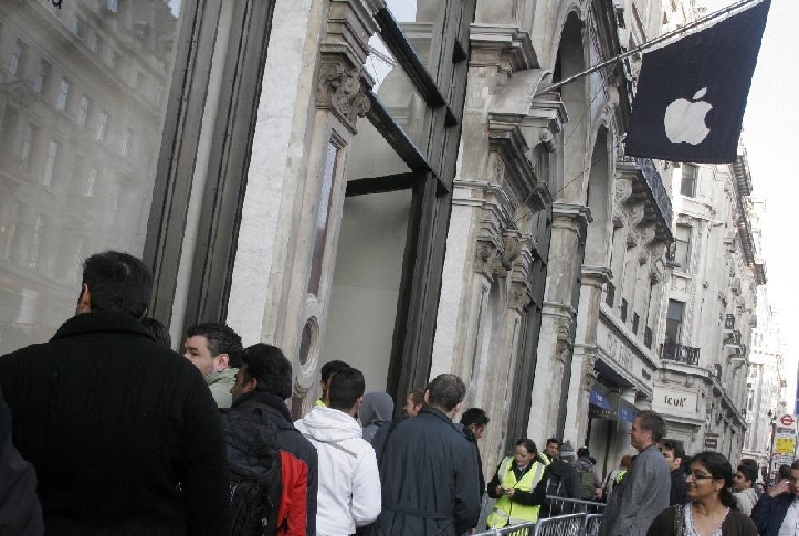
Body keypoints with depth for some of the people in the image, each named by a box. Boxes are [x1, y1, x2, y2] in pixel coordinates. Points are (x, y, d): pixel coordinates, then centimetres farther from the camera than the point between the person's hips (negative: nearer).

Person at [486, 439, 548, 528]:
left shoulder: (540, 471, -1)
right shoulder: (505, 463, 9)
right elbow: (490, 488, 10)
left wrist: (516, 494, -20)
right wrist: (496, 490, -13)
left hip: (523, 523, -3)